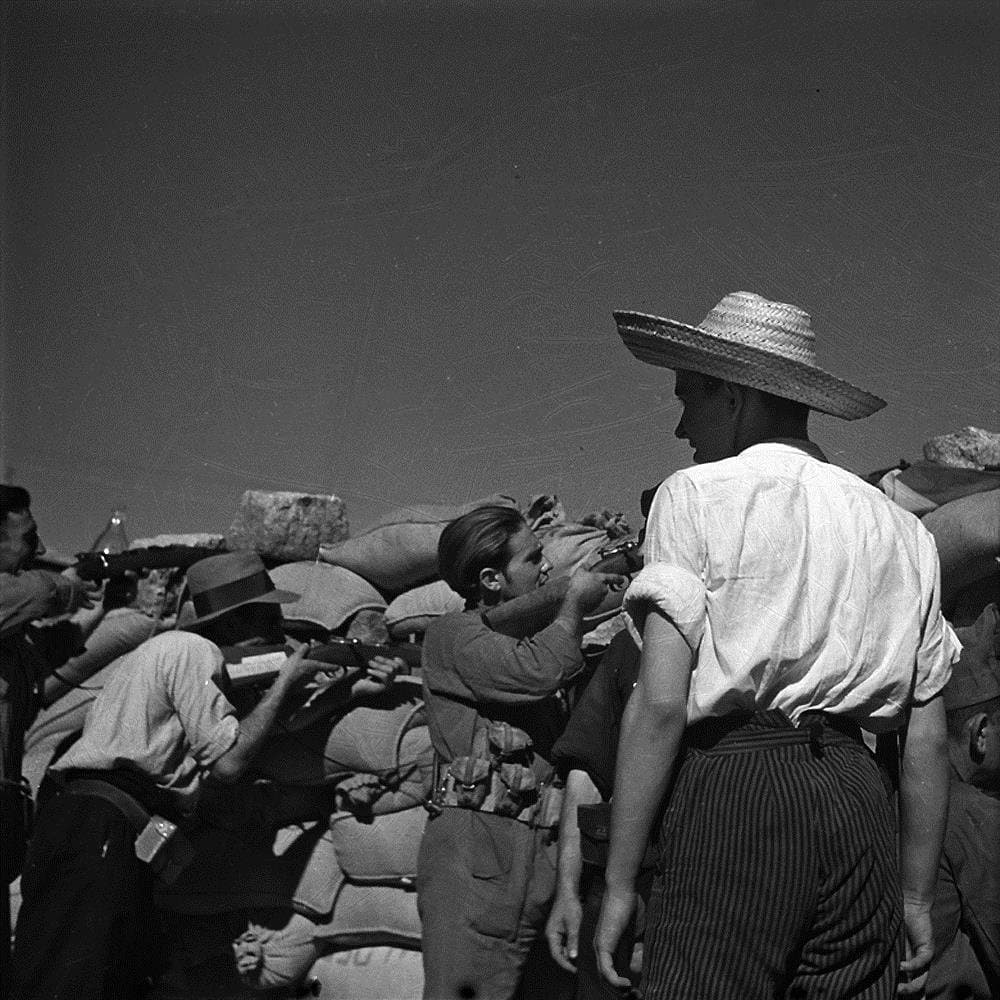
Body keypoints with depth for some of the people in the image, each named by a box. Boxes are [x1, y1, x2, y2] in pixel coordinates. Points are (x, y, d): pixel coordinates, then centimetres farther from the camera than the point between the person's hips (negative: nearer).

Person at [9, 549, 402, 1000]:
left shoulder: (199, 657, 23)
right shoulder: (191, 650, -7)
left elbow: (275, 723, 23)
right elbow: (228, 762, -12)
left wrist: (353, 689, 18)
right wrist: (287, 681, -1)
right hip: (99, 829, -11)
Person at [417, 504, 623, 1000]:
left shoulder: (532, 638, 23)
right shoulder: (453, 634, 1)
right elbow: (540, 672, -17)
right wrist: (574, 602, 0)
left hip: (546, 850, 7)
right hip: (476, 850, -6)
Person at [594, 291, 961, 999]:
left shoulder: (697, 495, 1)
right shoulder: (900, 527, 16)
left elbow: (660, 702, -8)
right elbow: (928, 737, 13)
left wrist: (618, 884, -5)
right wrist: (916, 896, 20)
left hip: (733, 786, -5)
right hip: (861, 800, 6)